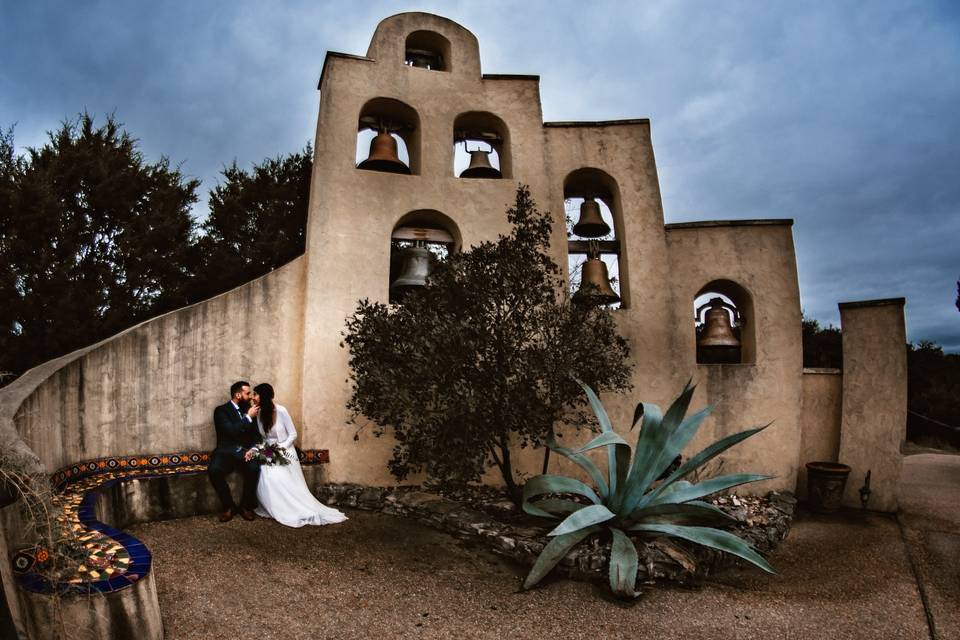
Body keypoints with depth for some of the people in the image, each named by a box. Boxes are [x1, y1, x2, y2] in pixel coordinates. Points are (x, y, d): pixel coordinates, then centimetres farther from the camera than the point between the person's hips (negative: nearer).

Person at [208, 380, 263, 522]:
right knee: (214, 470, -32)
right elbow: (231, 431, -16)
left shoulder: (249, 410, 14)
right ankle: (228, 506, -11)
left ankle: (246, 506, -9)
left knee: (254, 468, -30)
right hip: (226, 452, -2)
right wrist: (248, 417, -12)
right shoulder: (221, 410, 0)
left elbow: (256, 435, 11)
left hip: (245, 452, 2)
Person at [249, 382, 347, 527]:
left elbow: (293, 435, -8)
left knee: (289, 485, -22)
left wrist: (280, 448, -20)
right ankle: (275, 509, -11)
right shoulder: (259, 414, 3)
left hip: (285, 452, -4)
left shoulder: (281, 411, -11)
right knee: (265, 477, -25)